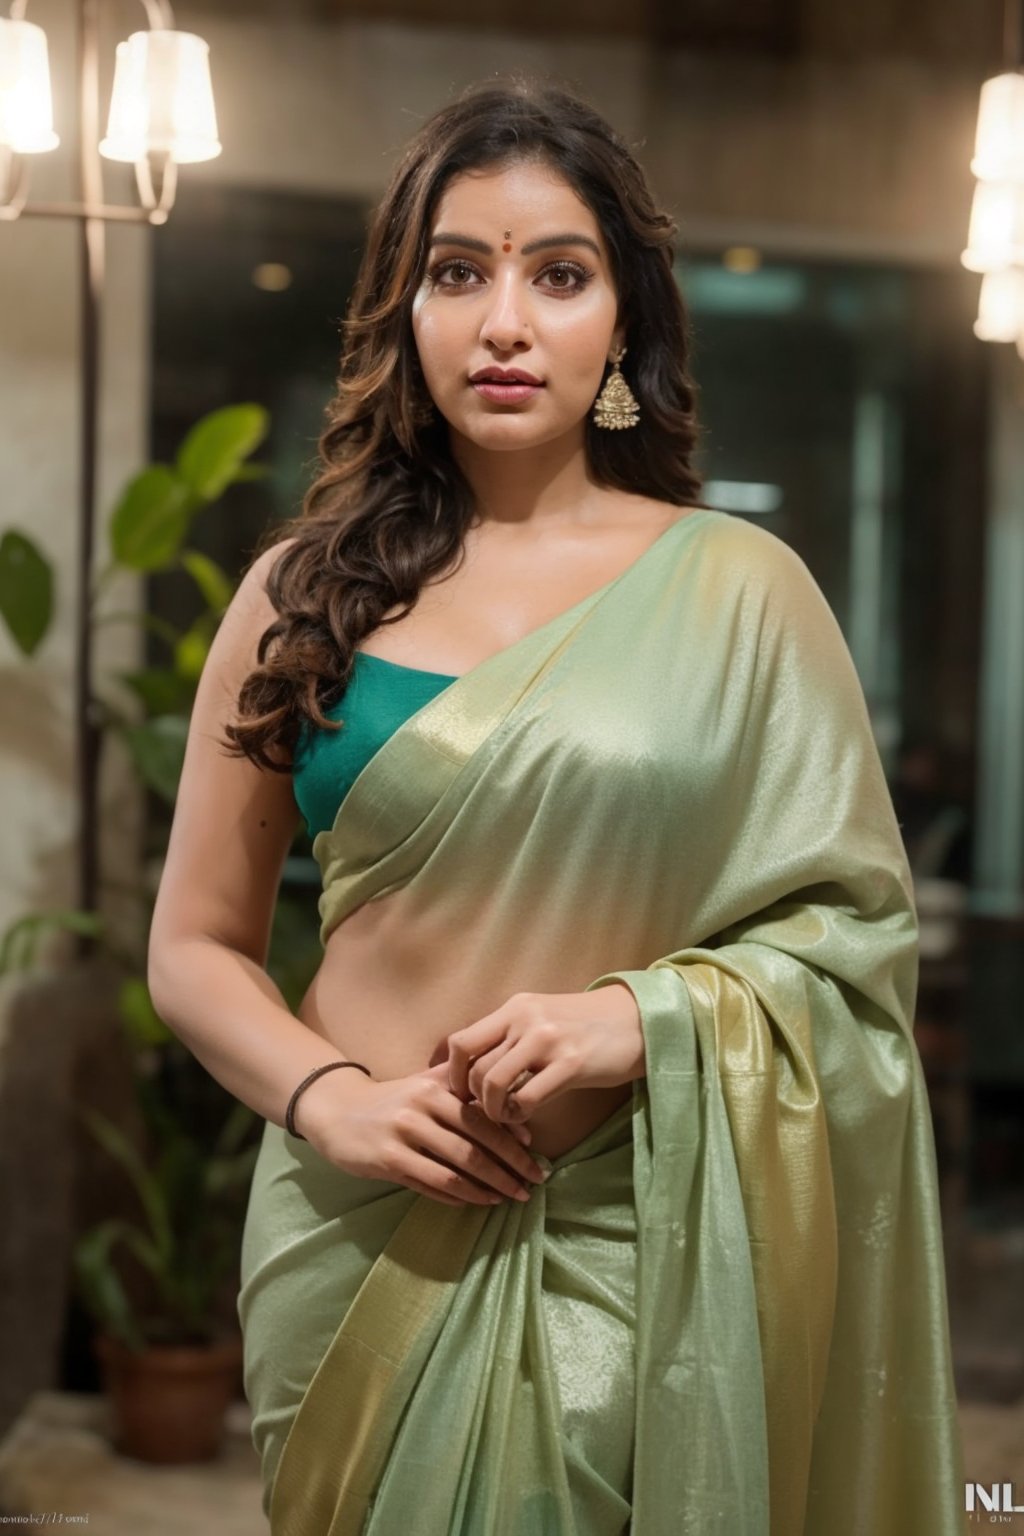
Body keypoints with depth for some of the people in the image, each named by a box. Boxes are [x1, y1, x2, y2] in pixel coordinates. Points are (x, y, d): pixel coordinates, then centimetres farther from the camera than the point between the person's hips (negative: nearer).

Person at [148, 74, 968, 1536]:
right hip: (361, 1235, 1)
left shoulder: (738, 589, -2)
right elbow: (197, 943, 5)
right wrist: (322, 1094, -12)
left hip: (634, 1246, -1)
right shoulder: (305, 591, 3)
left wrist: (644, 1016, -17)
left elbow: (859, 925, -1)